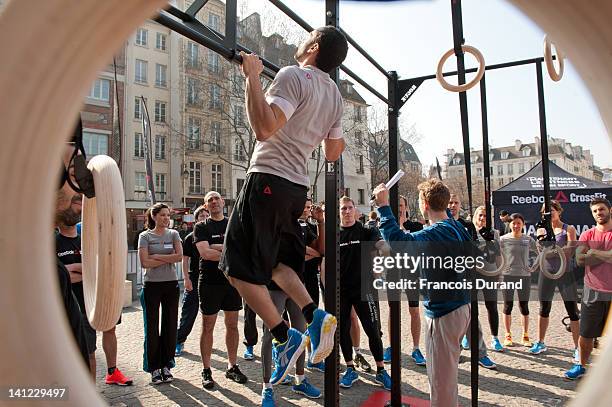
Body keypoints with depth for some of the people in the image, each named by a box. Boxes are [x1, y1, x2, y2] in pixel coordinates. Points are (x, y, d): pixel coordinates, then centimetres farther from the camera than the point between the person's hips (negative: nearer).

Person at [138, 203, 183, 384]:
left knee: (170, 325, 6)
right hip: (152, 285, -2)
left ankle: (166, 365, 19)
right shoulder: (145, 236, 0)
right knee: (152, 327, 3)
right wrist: (169, 259, -8)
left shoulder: (173, 234, 6)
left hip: (171, 284, 2)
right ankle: (154, 368, 15)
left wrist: (157, 256, -11)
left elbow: (179, 256, -8)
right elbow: (145, 262, -11)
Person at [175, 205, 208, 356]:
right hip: (194, 279, -2)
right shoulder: (190, 238, 1)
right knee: (188, 313, 0)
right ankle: (179, 341, 12)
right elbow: (185, 259, 0)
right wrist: (186, 278, -9)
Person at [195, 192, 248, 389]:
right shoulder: (201, 227, 1)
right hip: (210, 282, -3)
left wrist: (218, 247, -15)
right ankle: (206, 371, 16)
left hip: (232, 280, 3)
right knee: (208, 327, 4)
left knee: (232, 325, 10)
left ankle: (232, 367, 22)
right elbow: (205, 253, -15)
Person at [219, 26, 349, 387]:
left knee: (239, 266, 0)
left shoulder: (293, 76, -9)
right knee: (275, 261, 20)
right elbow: (332, 154, 20)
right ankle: (316, 316, 5)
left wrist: (253, 77, -16)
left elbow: (264, 129, -24)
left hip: (269, 179, -8)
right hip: (297, 186, 9)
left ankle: (285, 337, -2)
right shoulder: (336, 96, 15)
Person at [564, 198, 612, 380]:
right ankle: (581, 366, 25)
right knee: (585, 334, 9)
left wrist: (594, 252, -13)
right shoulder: (587, 235, 4)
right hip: (593, 292, 2)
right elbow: (580, 259, -10)